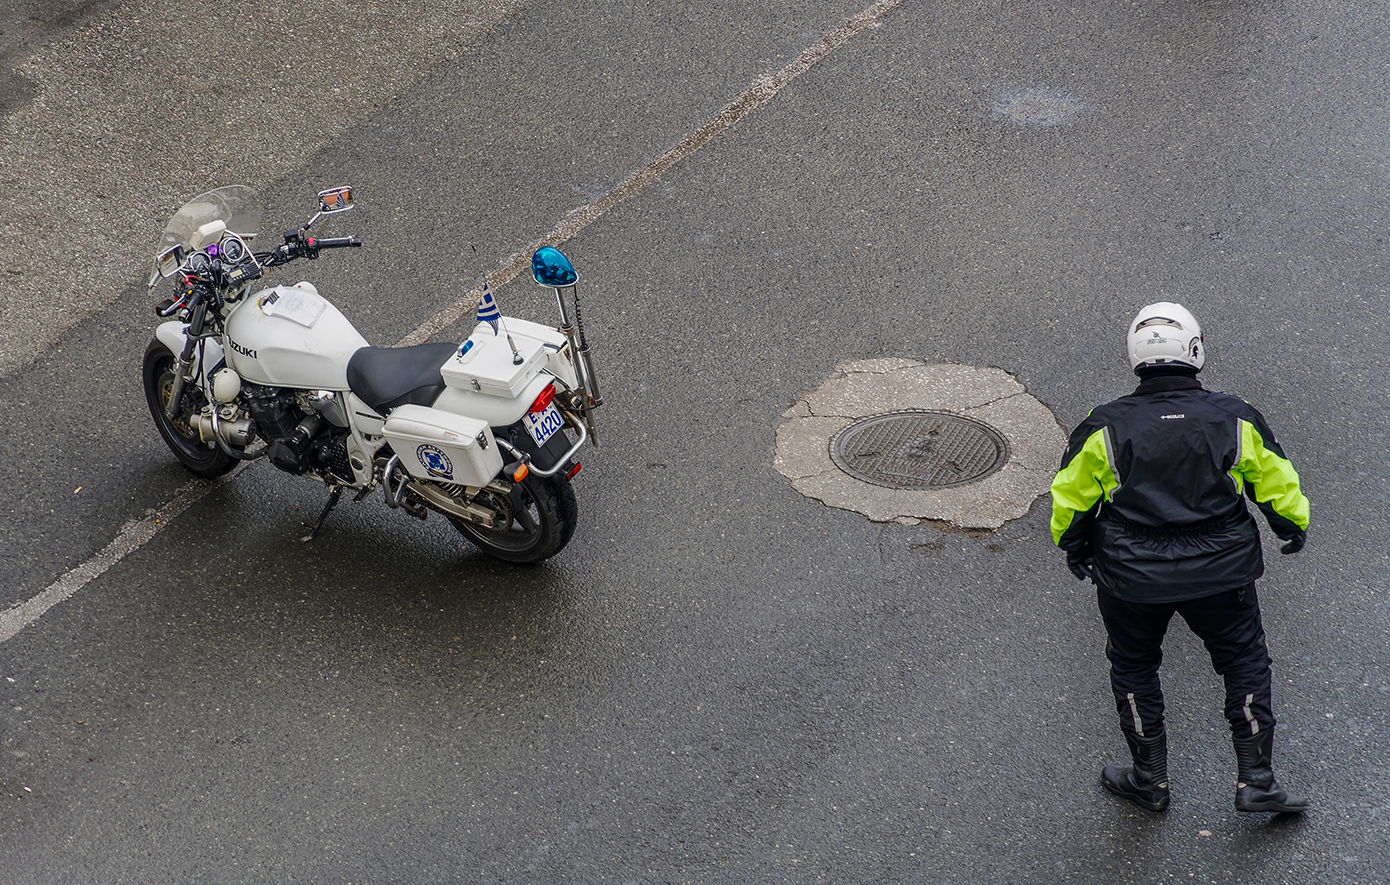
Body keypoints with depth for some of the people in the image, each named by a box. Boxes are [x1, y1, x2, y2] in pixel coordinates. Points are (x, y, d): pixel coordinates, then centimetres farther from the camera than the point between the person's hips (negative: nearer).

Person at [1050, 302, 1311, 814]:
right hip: (1220, 574, 0)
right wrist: (1294, 527, 25)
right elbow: (1276, 483, 4)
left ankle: (1150, 780, 29)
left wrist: (1072, 548, 21)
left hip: (1130, 579, 0)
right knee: (1245, 664, 18)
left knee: (1134, 668, 21)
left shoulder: (1105, 428, -10)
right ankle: (1255, 781, 19)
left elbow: (1070, 498, 1)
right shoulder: (1235, 420, -8)